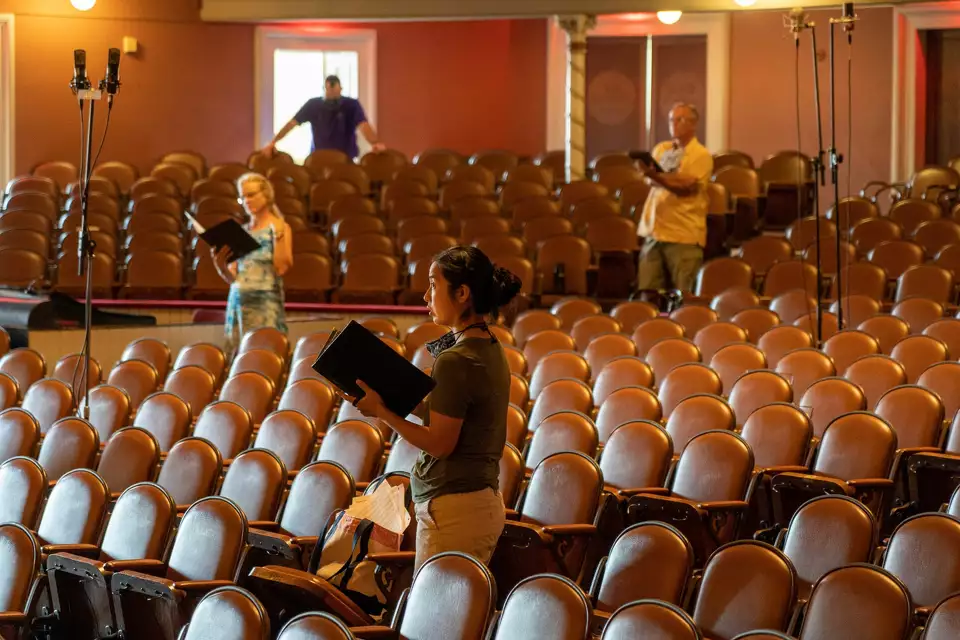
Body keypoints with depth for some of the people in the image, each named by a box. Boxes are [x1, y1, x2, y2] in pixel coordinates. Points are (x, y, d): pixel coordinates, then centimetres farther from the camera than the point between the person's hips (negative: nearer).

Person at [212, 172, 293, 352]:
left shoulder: (279, 228, 1)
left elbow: (281, 267, -13)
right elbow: (232, 277, 12)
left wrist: (278, 235, -14)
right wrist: (220, 266, -7)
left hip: (266, 302, -5)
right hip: (237, 302, 5)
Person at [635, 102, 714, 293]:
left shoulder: (701, 156, -3)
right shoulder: (660, 149, 16)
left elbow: (686, 187, -15)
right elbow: (651, 181, 8)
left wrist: (656, 176, -25)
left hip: (684, 234, -5)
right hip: (654, 230, 5)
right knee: (647, 292, 3)